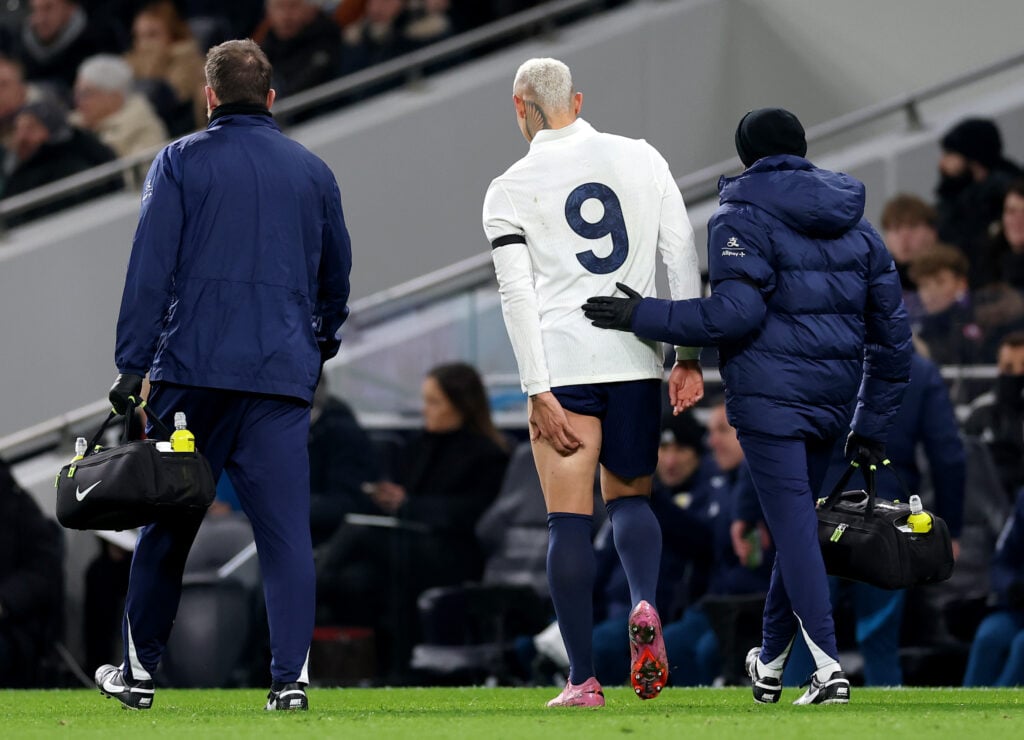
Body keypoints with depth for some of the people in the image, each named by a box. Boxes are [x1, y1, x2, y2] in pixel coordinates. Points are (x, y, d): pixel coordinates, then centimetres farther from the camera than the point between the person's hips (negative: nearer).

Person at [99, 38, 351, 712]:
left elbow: (149, 270, -4)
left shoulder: (180, 162, 2)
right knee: (286, 528, -2)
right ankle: (291, 676, -11)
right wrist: (321, 347, 35)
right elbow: (338, 273, 20)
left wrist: (132, 365, -3)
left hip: (192, 368, -1)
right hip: (284, 374, 1)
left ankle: (140, 669, 17)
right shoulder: (312, 171, 12)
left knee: (168, 525, 9)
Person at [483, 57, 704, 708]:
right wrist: (691, 354, 7)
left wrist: (540, 393, -8)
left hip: (561, 362, -2)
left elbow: (517, 295, -7)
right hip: (636, 359, 2)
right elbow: (684, 258, 4)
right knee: (631, 495, 18)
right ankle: (645, 605, -12)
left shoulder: (510, 190, 0)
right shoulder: (641, 159, 7)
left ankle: (583, 678, -2)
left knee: (569, 519, 1)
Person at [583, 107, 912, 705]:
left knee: (795, 526, -8)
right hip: (831, 402, 6)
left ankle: (829, 668, -17)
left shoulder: (743, 217, -4)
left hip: (770, 396, -6)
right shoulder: (856, 226, 16)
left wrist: (643, 316, -9)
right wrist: (872, 427, 21)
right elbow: (892, 332, 16)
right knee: (796, 524, 18)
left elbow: (736, 312, -16)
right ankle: (770, 664, 30)